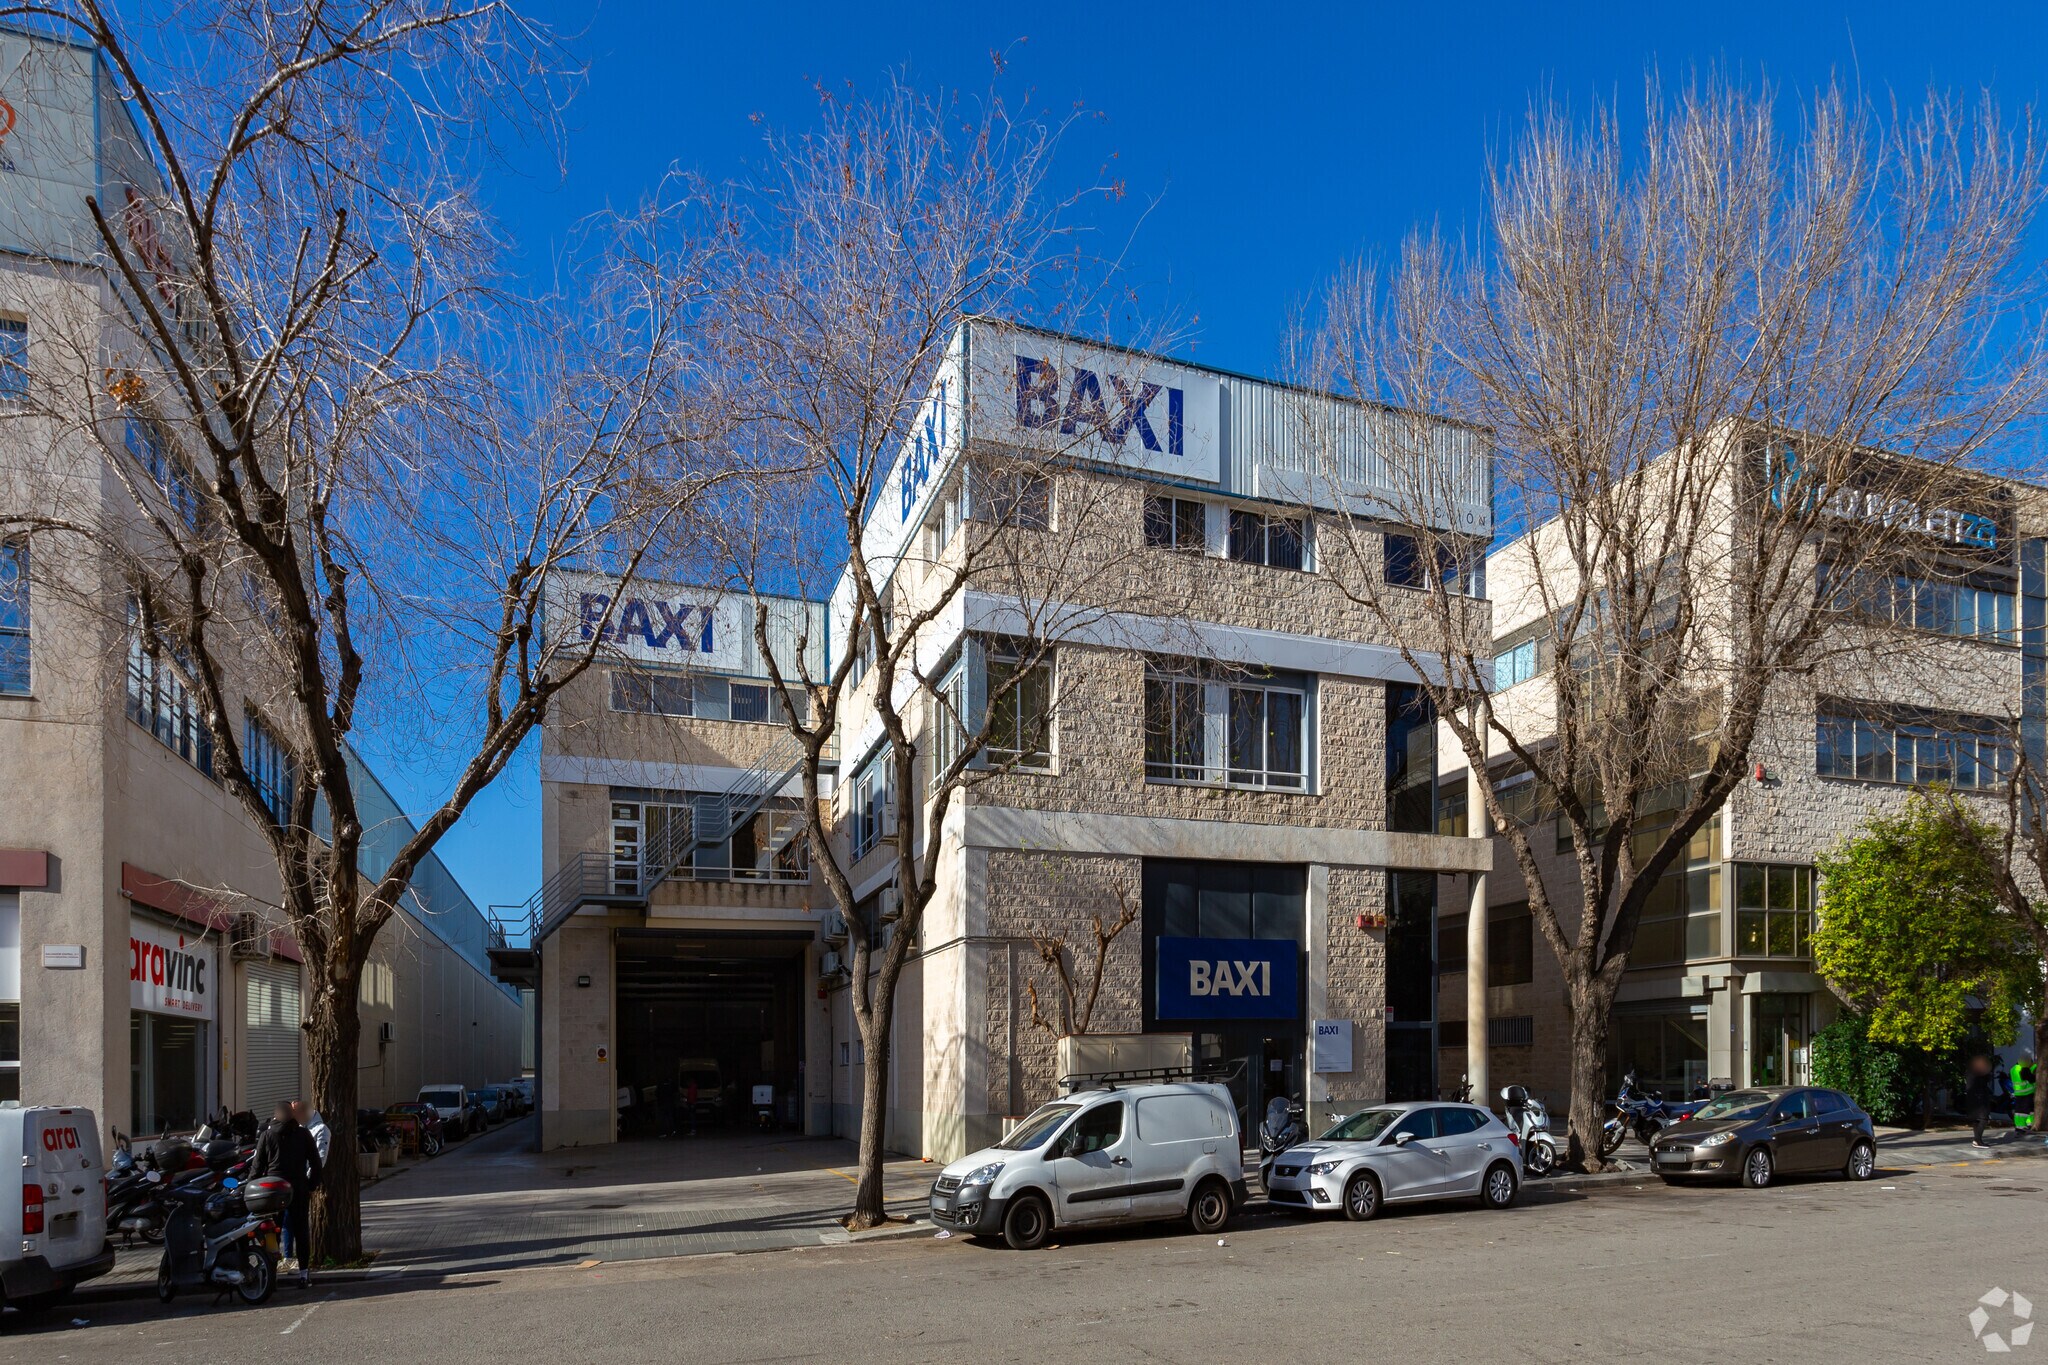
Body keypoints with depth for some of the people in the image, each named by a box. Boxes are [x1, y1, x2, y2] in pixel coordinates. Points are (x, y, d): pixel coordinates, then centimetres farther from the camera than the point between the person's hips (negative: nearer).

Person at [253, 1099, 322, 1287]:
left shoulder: (267, 1135, 0)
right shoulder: (303, 1135, 2)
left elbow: (257, 1166, 1)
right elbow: (316, 1163, 2)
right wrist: (311, 1186, 10)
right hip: (299, 1188, 0)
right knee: (300, 1230, 5)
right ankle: (304, 1272, 4)